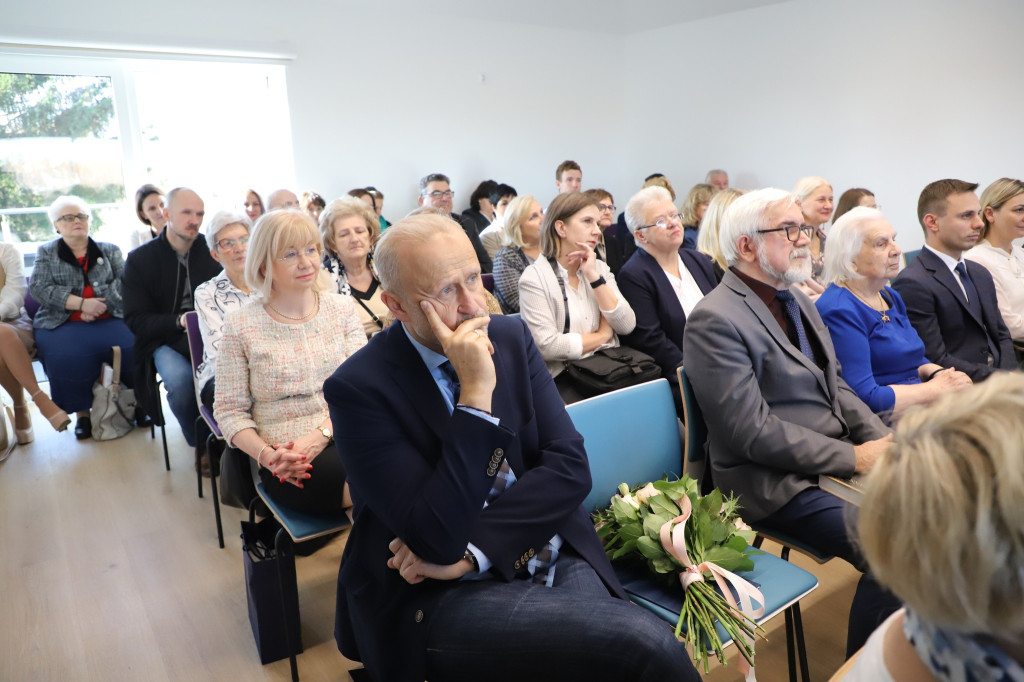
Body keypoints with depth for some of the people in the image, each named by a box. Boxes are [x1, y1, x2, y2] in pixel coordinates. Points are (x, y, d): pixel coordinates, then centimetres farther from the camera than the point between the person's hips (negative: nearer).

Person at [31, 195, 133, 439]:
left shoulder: (109, 251, 19)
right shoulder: (46, 253, 17)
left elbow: (125, 282, 4)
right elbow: (39, 288, 2)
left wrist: (100, 305, -14)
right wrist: (82, 303, -12)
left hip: (109, 319, 0)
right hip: (63, 323, 0)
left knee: (132, 344, -30)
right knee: (66, 354, -33)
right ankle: (82, 412, -14)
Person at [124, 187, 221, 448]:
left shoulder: (211, 252, 7)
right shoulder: (140, 259, 2)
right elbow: (136, 320, -2)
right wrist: (180, 320, -19)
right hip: (164, 340, -1)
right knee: (180, 379, -33)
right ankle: (198, 443, -6)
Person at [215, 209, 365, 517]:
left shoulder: (342, 308, 9)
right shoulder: (240, 325, 3)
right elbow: (230, 410, 4)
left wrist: (322, 434, -16)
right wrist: (266, 454, -14)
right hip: (291, 465, -3)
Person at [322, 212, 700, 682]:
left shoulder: (509, 337, 1)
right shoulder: (358, 388, -13)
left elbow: (569, 468, -4)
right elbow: (439, 537, -20)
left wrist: (471, 548, -14)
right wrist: (477, 392, -25)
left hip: (555, 558, 5)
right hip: (438, 596, -5)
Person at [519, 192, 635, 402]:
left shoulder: (600, 269, 14)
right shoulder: (535, 277, -5)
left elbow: (627, 326, 1)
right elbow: (546, 345, -16)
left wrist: (594, 277, -6)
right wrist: (602, 336, -3)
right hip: (564, 379, -5)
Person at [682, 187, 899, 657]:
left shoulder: (798, 300, 13)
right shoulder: (713, 320, -18)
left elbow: (835, 386, 17)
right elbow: (753, 431, -21)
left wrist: (882, 440, -1)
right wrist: (853, 458, -16)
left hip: (838, 455, 9)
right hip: (777, 482, -9)